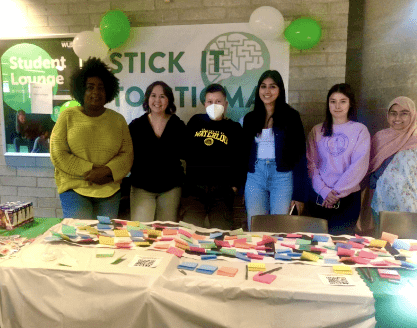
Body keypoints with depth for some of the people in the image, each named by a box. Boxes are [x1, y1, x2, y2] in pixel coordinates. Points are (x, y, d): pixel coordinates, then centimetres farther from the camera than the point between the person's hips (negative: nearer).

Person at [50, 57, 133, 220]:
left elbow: (127, 154, 3)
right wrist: (91, 170, -12)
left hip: (109, 189, 2)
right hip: (74, 187, -2)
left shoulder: (118, 120, 8)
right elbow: (57, 154, -3)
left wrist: (106, 171, -14)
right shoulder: (68, 116, 3)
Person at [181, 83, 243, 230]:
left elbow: (238, 160, 4)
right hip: (194, 187, 1)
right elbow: (184, 149, 14)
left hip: (222, 190, -1)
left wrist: (234, 185, -2)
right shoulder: (195, 121, 11)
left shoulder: (234, 128, 7)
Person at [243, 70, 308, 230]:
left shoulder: (290, 116, 0)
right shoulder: (250, 118, 11)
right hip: (255, 176, 3)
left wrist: (299, 193, -7)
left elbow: (300, 155, -2)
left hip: (282, 176, -3)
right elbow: (245, 153, 13)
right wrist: (242, 189, 10)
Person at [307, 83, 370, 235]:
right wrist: (324, 191, -11)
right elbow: (311, 163, 0)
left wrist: (337, 192, -11)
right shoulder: (317, 131, 6)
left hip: (348, 196, -1)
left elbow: (359, 166, -6)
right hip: (321, 196, 2)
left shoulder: (360, 130, 1)